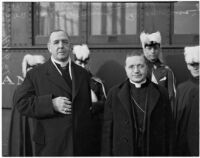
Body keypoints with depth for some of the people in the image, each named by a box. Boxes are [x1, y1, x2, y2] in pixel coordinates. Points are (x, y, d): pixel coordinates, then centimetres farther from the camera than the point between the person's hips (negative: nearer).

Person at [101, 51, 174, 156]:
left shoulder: (161, 93, 3)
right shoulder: (114, 93, 3)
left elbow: (168, 129, 4)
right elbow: (107, 130, 2)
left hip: (155, 153, 0)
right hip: (123, 152, 0)